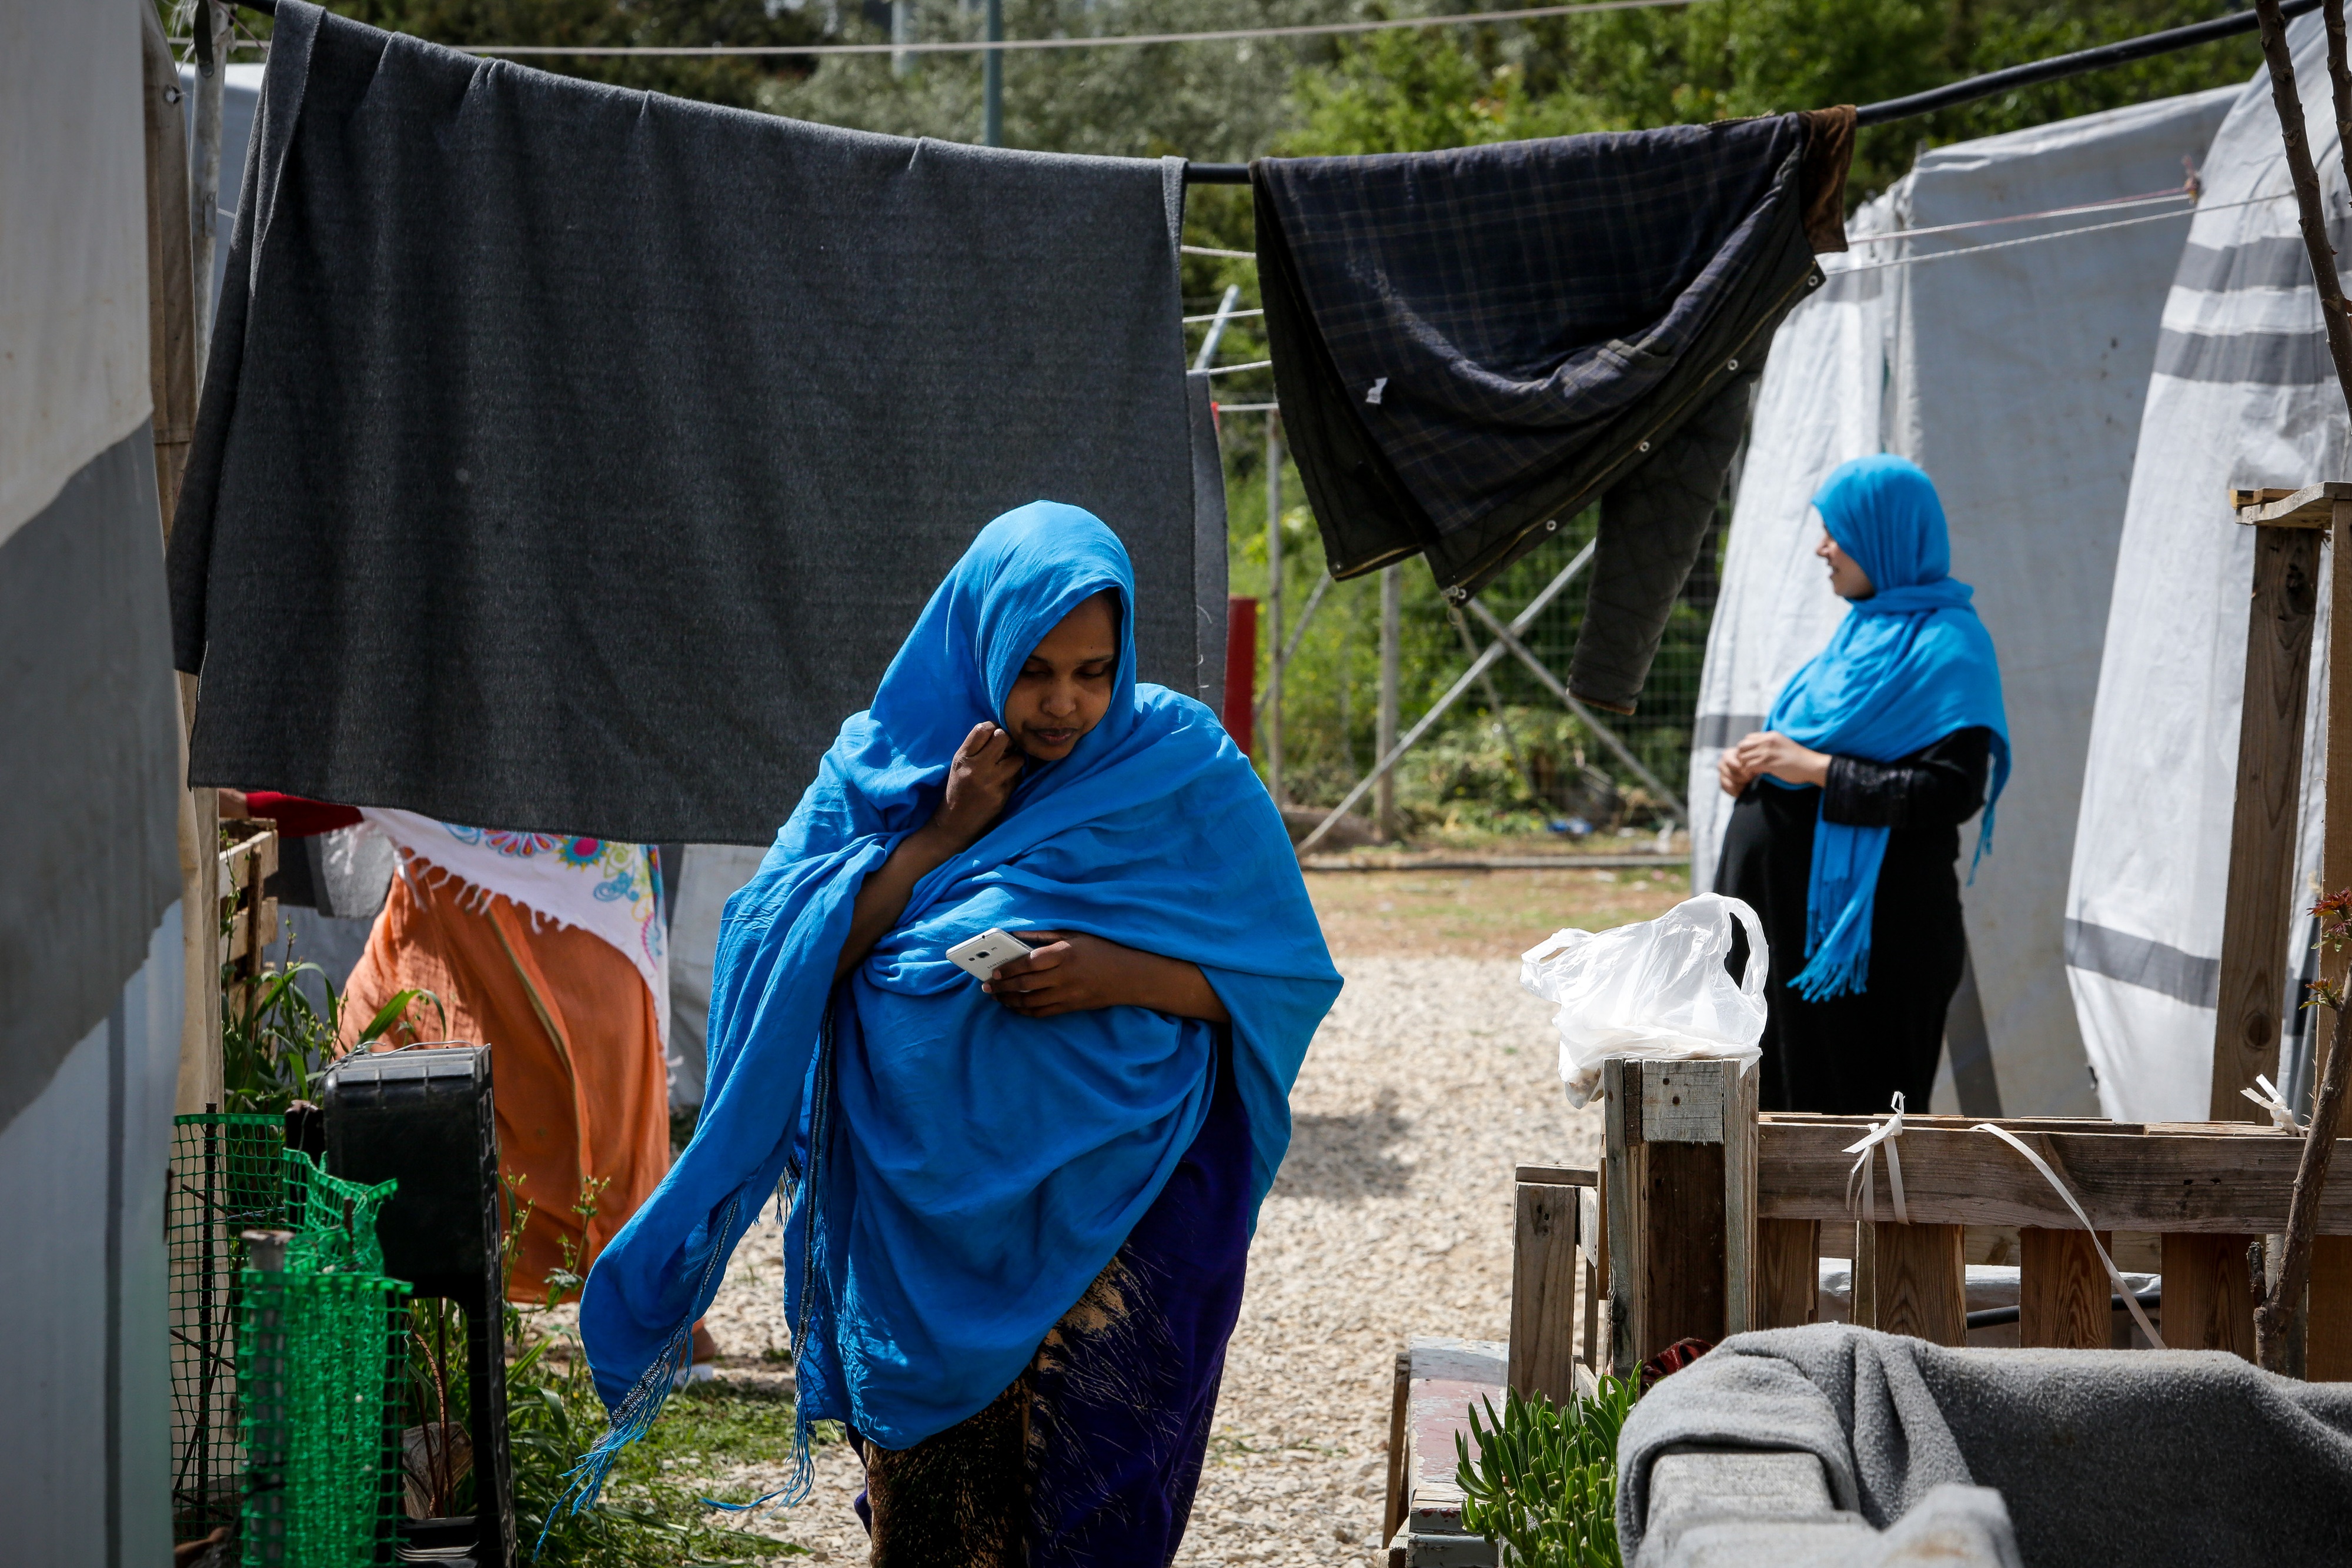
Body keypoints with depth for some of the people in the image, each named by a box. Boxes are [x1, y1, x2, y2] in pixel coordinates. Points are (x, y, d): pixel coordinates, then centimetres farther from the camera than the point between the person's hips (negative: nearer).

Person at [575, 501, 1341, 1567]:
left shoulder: (1182, 769, -1)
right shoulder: (885, 761, 2)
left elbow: (1287, 974, -1)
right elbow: (780, 949, -6)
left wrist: (1119, 975, -17)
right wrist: (945, 833, -13)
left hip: (1112, 1226, -1)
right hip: (923, 1212, 1)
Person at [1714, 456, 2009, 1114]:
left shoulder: (1945, 647, -12)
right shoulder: (1865, 627, 16)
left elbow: (1953, 791, -21)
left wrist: (1816, 769, -20)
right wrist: (1758, 765, 4)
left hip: (1871, 929, -9)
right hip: (1797, 911, 9)